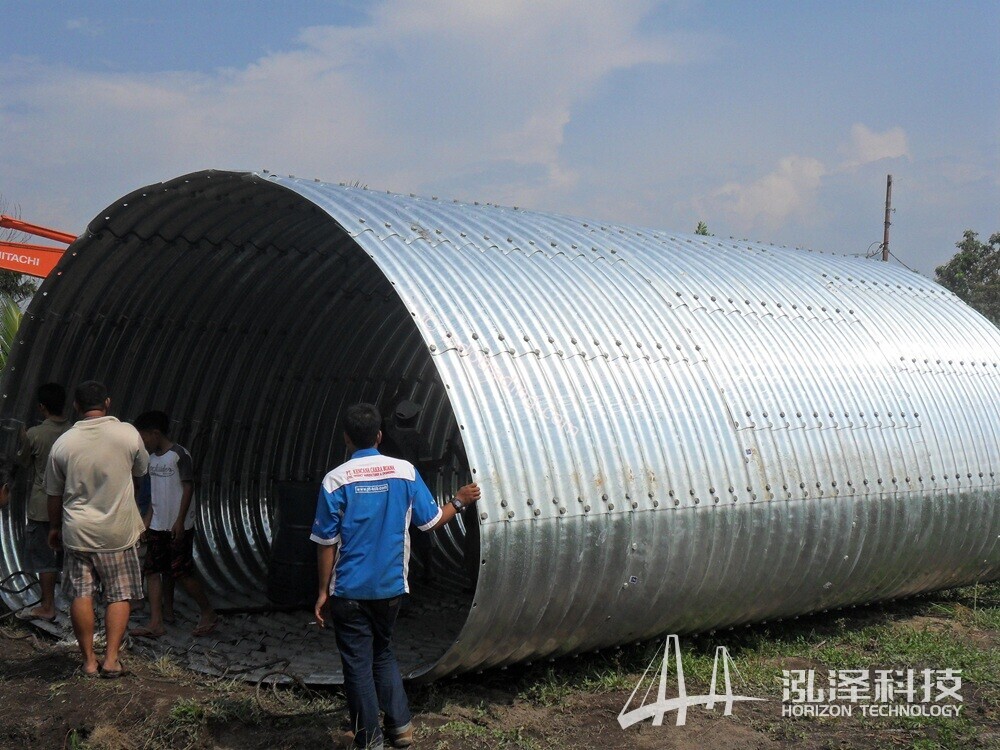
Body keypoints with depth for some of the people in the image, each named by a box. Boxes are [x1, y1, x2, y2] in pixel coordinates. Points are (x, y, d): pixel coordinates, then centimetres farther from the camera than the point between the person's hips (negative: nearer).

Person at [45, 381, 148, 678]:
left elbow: (55, 494, 5)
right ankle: (111, 659, 3)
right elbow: (141, 469, 10)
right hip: (118, 531, -1)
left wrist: (54, 527, 20)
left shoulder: (63, 443, -4)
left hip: (77, 531, 1)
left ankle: (89, 661, 11)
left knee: (81, 596, 7)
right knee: (119, 596, 7)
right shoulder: (128, 434, -8)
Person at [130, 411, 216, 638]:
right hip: (157, 525, 8)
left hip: (178, 526, -8)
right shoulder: (152, 458, 11)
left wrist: (180, 521, -17)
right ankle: (157, 623, 9)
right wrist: (148, 517, 14)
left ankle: (208, 614, 10)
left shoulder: (179, 455, -13)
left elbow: (188, 488, -14)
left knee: (182, 571, -6)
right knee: (153, 570, 3)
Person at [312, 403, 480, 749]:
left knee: (358, 664, 7)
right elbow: (431, 522, 2)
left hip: (350, 591, -3)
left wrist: (323, 591, 0)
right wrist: (459, 502, 19)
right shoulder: (405, 471, -5)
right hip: (390, 587, 3)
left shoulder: (335, 480, -11)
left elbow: (327, 543, -9)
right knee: (383, 653, 22)